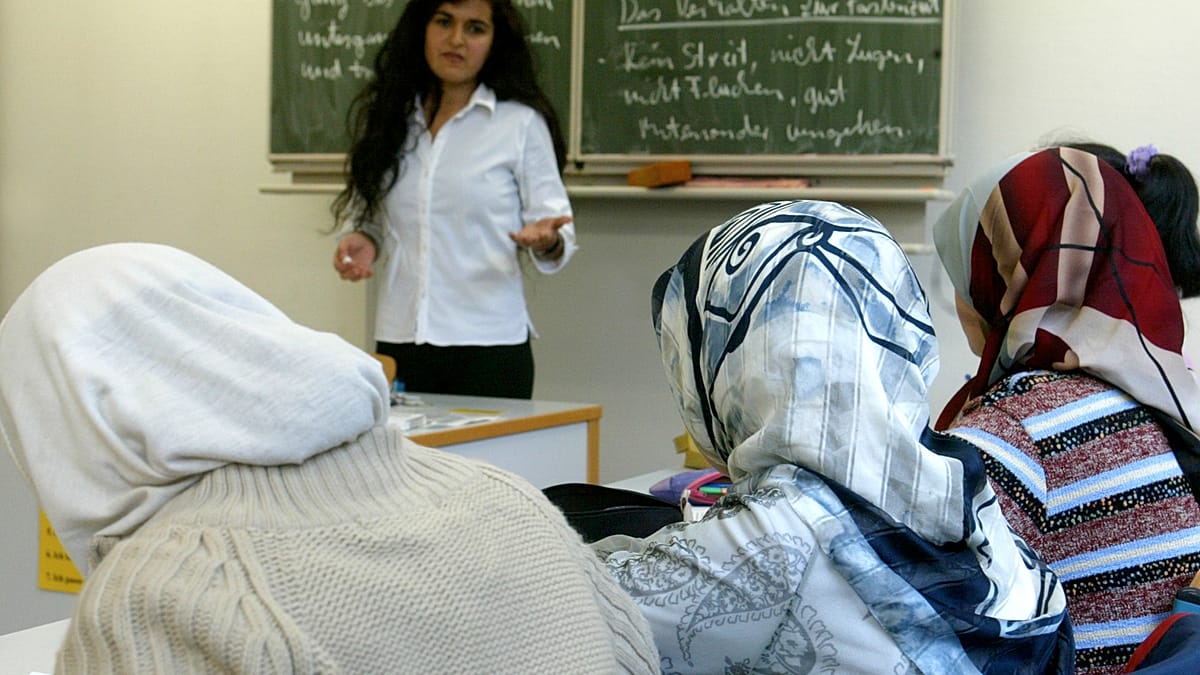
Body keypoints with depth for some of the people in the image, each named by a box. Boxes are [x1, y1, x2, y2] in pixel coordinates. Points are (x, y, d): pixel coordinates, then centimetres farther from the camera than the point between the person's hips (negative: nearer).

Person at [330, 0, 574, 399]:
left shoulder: (522, 122, 0)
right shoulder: (386, 114, 10)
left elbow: (558, 231, 0)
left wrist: (546, 241, -22)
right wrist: (363, 241, -2)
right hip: (398, 340, 3)